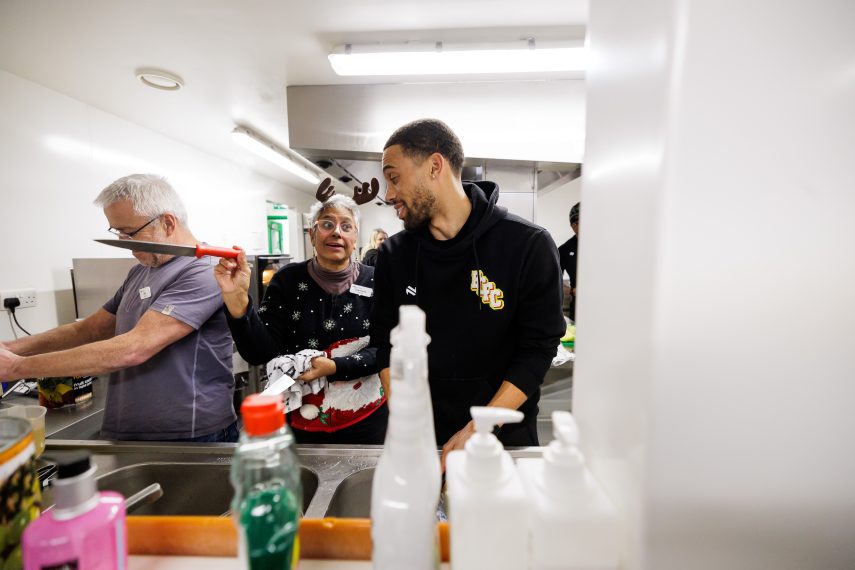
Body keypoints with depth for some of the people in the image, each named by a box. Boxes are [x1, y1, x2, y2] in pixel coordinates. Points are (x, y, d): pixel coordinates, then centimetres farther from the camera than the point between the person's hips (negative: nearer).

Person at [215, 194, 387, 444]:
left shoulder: (373, 282, -9)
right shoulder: (288, 279, -8)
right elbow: (260, 353, -13)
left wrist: (335, 367, -23)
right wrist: (237, 298, -27)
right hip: (303, 419, 1)